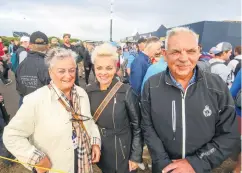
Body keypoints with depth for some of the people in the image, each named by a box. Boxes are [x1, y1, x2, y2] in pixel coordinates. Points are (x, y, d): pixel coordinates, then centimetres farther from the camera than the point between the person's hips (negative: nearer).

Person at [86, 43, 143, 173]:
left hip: (122, 153, -3)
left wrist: (136, 156, -9)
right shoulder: (89, 91, -8)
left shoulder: (126, 92, -19)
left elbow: (137, 127, -12)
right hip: (99, 152, 4)